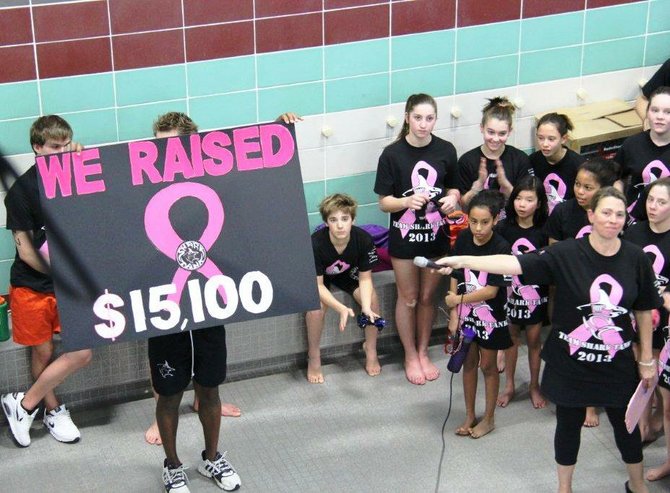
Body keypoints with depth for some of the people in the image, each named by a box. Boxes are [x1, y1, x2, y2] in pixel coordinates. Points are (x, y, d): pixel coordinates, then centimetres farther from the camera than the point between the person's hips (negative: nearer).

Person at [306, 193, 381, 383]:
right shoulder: (316, 244, -36)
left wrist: (366, 307, -36)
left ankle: (370, 349, 6)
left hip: (347, 273, 3)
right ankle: (314, 358, -7)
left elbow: (365, 278, -18)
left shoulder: (364, 240, -28)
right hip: (318, 276, -3)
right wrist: (341, 309, -46)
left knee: (372, 298, -20)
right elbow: (318, 285, -31)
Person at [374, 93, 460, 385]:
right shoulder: (392, 154, -13)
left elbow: (453, 187, 9)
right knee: (408, 298, 11)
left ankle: (423, 352, 33)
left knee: (428, 297, 15)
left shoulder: (446, 150, -5)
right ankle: (410, 356, 28)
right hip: (404, 235, -2)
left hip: (436, 234, 2)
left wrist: (453, 198, -14)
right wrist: (407, 201, -29)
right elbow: (384, 202, -9)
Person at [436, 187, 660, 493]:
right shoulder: (566, 254, -15)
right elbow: (516, 264, -24)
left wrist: (647, 359, 6)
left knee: (626, 424, 17)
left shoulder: (636, 258, -8)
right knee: (569, 425, 15)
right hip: (570, 362, -1)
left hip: (617, 364, 2)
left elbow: (644, 311, 1)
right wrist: (464, 261, -35)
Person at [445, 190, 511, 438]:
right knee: (468, 362, 16)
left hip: (490, 316, -4)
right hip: (466, 313, 4)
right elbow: (455, 279, -4)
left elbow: (491, 290, -22)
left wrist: (458, 299, -16)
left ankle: (489, 418, 29)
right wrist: (454, 315, -5)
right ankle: (469, 416, 32)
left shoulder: (500, 247, -22)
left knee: (488, 365, 12)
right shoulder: (463, 239, -10)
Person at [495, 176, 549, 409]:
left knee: (534, 339, 11)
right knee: (511, 337, 13)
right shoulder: (503, 228, -7)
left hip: (536, 295, 0)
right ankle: (509, 386, 27)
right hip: (509, 292, 0)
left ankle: (534, 386, 27)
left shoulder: (544, 231, -7)